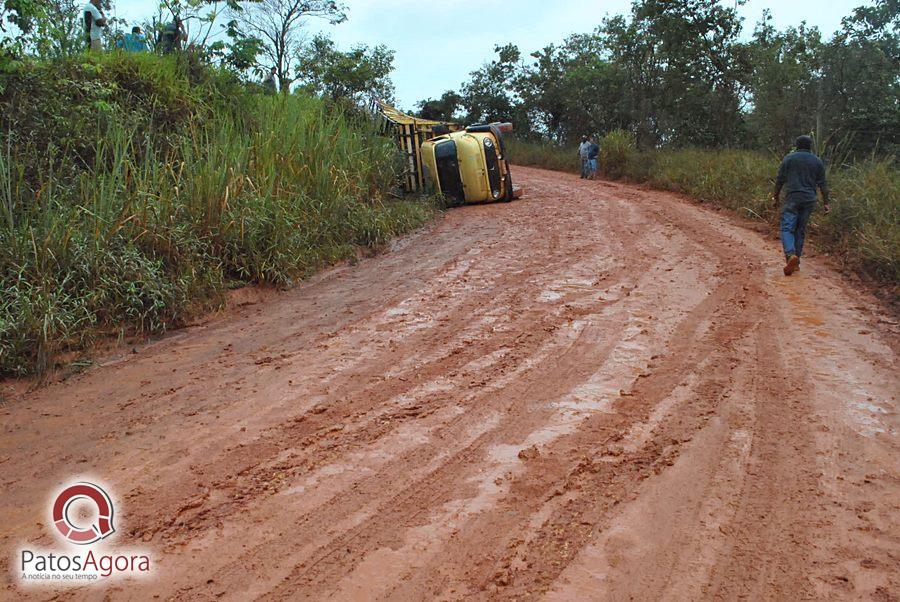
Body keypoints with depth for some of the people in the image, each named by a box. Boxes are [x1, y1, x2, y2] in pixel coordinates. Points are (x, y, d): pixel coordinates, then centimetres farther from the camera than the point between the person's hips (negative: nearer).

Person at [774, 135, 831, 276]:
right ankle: (796, 262, 13)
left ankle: (791, 255, -31)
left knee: (787, 228, -7)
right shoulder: (817, 161, 10)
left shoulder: (788, 159, 2)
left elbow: (779, 180, 1)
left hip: (792, 198, -3)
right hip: (809, 200, 3)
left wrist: (776, 197, 11)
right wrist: (825, 202, 10)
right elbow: (823, 184, 7)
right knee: (800, 230, 11)